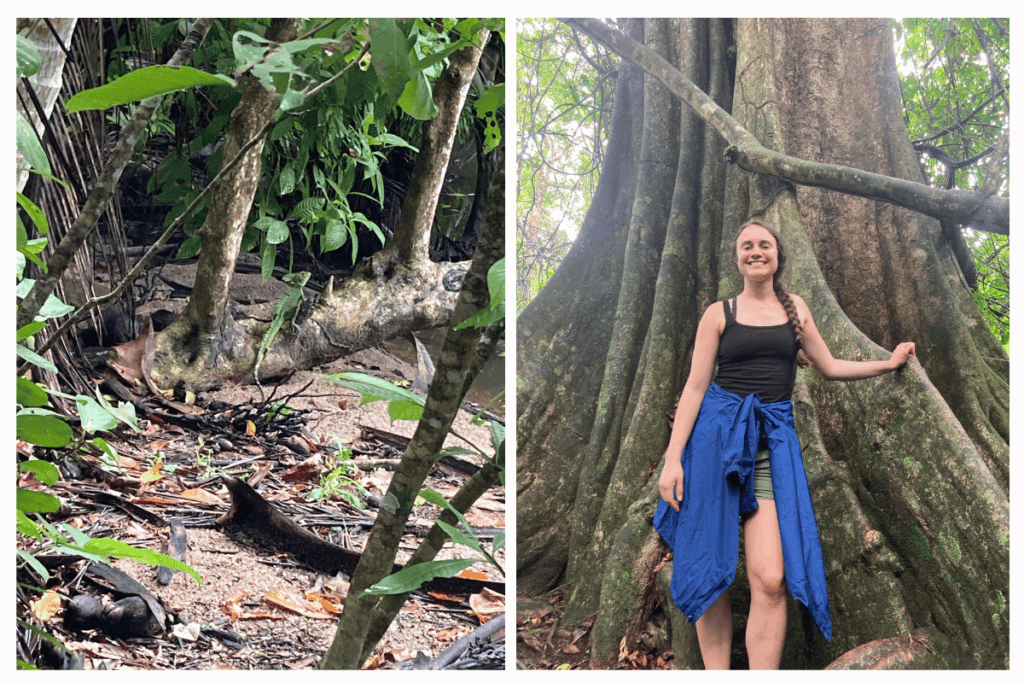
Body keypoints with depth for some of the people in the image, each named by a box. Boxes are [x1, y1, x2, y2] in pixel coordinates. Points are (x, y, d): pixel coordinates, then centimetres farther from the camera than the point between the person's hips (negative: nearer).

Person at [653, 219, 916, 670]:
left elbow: (829, 368, 25)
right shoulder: (719, 313, 6)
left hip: (771, 443, 1)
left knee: (771, 581, -13)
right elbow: (695, 387, 3)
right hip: (716, 434, -1)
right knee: (710, 577, -2)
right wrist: (673, 458, -4)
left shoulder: (795, 308, 15)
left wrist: (889, 362, 22)